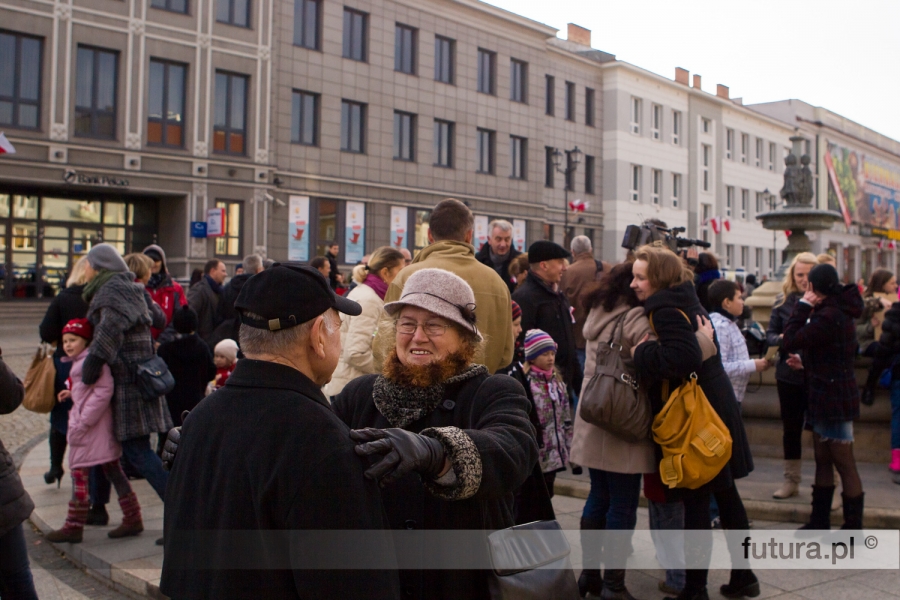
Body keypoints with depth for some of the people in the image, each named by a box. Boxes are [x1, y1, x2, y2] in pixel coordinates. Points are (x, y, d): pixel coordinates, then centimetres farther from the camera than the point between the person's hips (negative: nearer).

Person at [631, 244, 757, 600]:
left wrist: (641, 353, -19)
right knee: (725, 494, 18)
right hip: (716, 407, 10)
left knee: (696, 501, -3)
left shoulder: (665, 309, -17)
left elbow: (683, 358, -29)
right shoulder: (686, 300, 12)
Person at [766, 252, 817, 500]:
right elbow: (770, 333, 7)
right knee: (790, 428, 12)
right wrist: (782, 340, -14)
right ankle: (791, 481, 25)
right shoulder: (783, 300, 4)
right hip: (789, 375, 3)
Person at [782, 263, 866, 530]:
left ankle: (853, 528, 7)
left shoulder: (829, 316, -23)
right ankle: (819, 521, 27)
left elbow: (789, 342, -22)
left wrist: (803, 306, -16)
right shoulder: (840, 310, 9)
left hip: (833, 398, -10)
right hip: (826, 397, 10)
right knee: (823, 460, 17)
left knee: (844, 464, -1)